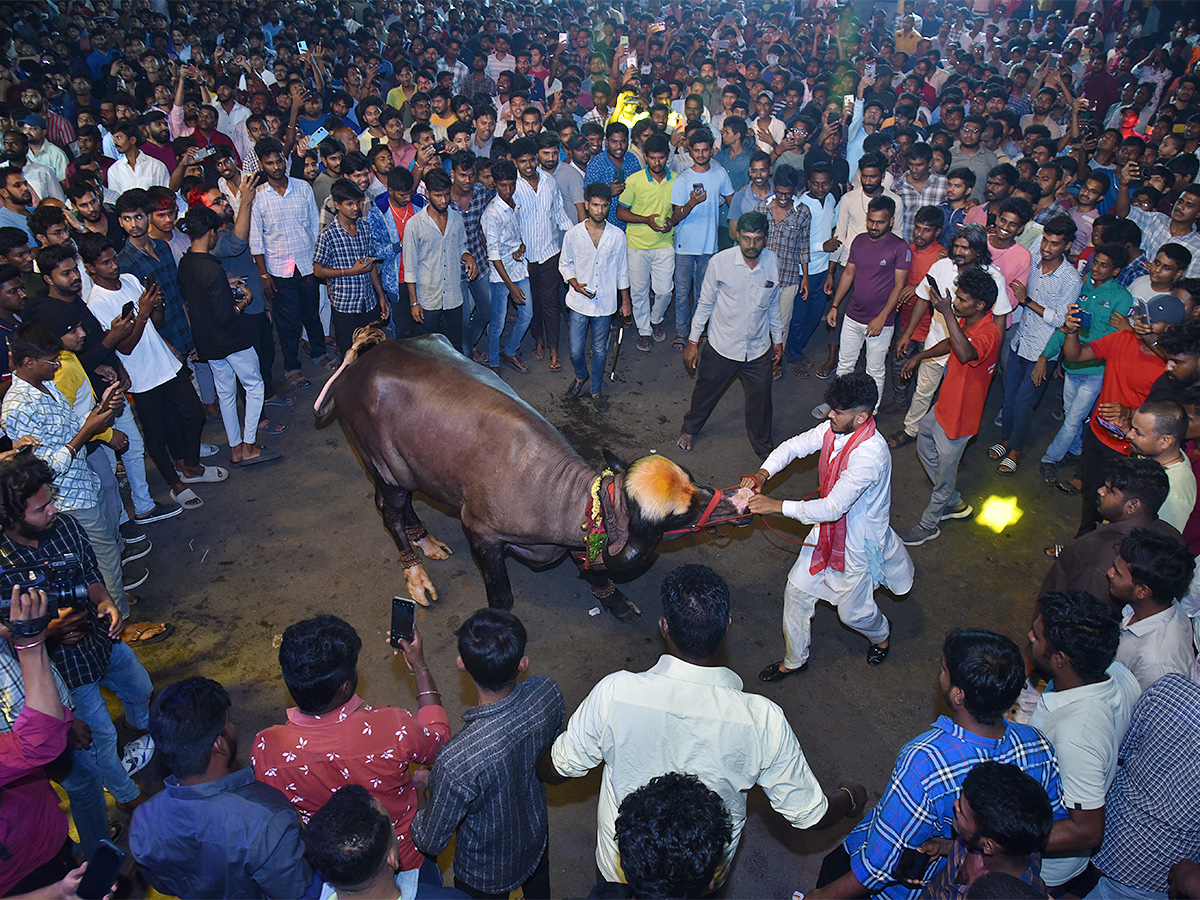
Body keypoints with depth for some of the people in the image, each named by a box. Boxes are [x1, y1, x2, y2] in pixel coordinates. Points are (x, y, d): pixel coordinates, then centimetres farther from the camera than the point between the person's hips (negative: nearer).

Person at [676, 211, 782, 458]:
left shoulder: (773, 263, -8)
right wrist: (693, 342, -3)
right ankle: (690, 429, 47)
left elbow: (773, 304, 7)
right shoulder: (720, 262, -17)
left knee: (760, 400, 13)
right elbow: (705, 303, -6)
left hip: (758, 349, 2)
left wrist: (778, 340, 14)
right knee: (705, 392, 18)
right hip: (722, 345, -2)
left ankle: (763, 446, 38)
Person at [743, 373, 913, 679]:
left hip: (858, 542, -7)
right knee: (796, 591, 11)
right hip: (828, 530, 7)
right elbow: (795, 446, -2)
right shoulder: (835, 428, -13)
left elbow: (833, 507, -36)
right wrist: (763, 473, -20)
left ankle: (881, 633, 52)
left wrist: (776, 506, -34)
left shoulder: (870, 454, -36)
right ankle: (794, 660, 34)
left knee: (852, 612, 15)